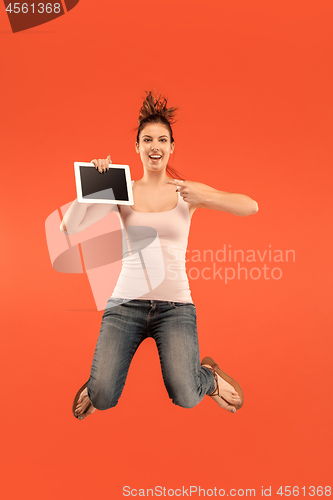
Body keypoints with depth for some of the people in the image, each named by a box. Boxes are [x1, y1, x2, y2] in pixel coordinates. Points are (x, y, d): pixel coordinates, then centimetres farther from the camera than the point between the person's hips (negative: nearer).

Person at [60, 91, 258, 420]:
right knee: (103, 399, -13)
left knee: (185, 399, -16)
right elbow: (68, 227, -3)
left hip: (175, 303, 0)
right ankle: (97, 384, 26)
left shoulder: (186, 192, 4)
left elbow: (251, 207, -4)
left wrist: (206, 197, -18)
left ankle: (209, 376, 20)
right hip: (126, 301, 1)